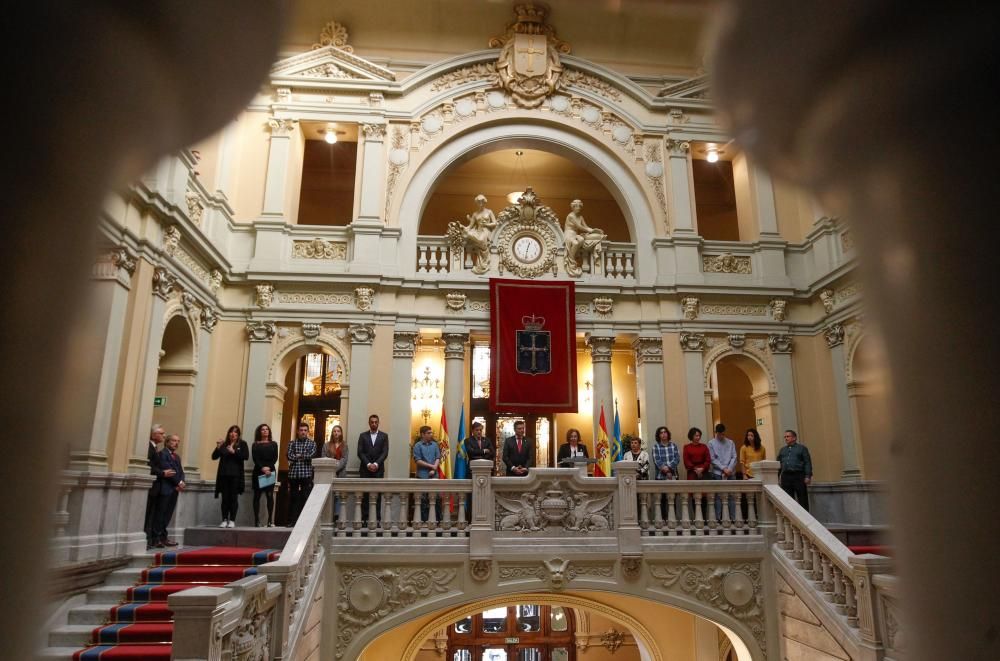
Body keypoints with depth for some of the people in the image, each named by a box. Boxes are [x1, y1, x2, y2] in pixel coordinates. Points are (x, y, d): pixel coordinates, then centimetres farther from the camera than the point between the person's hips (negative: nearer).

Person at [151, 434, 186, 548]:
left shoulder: (177, 456, 21)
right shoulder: (162, 454, -4)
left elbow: (181, 471, 15)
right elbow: (167, 470, -13)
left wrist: (181, 483, -4)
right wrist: (179, 482, -12)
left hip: (175, 489, 7)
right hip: (165, 488, -7)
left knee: (168, 514, 8)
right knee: (160, 513, -5)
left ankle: (163, 536, 12)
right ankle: (156, 538, -2)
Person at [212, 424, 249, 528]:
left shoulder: (242, 444, 6)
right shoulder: (224, 444, 12)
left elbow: (246, 456, -7)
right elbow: (214, 457, 6)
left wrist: (234, 452, -14)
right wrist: (218, 447, -9)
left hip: (236, 475, -2)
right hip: (224, 474, 2)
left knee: (233, 498, -1)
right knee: (225, 498, 2)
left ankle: (232, 520, 3)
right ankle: (224, 520, 7)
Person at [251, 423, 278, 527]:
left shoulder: (273, 444, 12)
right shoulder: (255, 445, 10)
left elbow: (275, 458, 3)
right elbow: (255, 458, -2)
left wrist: (268, 468, -12)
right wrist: (262, 468, -16)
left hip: (271, 471, 0)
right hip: (258, 472, 0)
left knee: (270, 495, -6)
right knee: (257, 496, -1)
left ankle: (270, 520, -6)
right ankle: (256, 520, 1)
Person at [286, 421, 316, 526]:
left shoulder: (312, 443, 8)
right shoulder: (292, 443, 11)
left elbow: (311, 455, -8)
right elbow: (289, 456, -3)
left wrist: (297, 456, -1)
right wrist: (304, 456, -9)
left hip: (306, 473, -1)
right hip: (293, 473, 1)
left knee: (305, 498, -2)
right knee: (293, 498, 4)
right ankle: (292, 520, 8)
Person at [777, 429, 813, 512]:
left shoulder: (802, 448, 6)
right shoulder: (782, 450, 20)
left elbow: (807, 463, -1)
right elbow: (778, 464, 18)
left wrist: (808, 476, -11)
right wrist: (777, 476, 9)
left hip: (798, 476, -4)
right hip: (785, 476, 4)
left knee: (803, 499, -2)